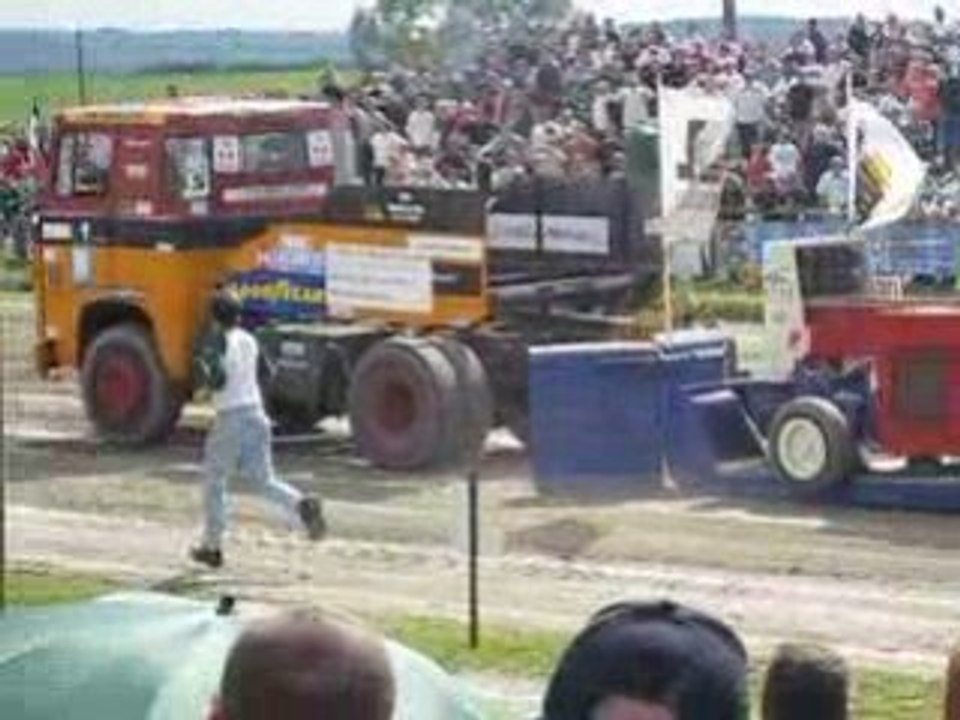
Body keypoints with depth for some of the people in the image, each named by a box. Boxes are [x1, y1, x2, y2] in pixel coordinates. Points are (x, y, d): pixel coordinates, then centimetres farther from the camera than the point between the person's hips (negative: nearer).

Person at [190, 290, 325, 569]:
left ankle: (211, 547, 16)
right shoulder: (249, 340, 10)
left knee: (214, 481, 10)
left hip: (230, 418, -6)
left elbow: (218, 380, -22)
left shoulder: (216, 342, -11)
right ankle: (302, 506, -21)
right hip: (257, 414, 6)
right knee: (265, 480, 8)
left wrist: (201, 370, -4)